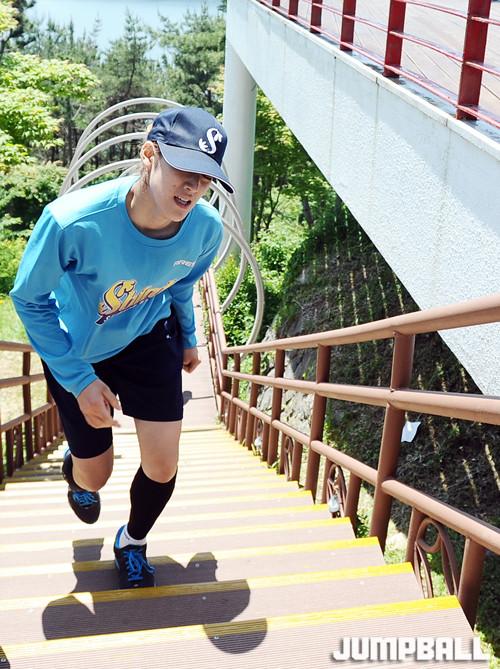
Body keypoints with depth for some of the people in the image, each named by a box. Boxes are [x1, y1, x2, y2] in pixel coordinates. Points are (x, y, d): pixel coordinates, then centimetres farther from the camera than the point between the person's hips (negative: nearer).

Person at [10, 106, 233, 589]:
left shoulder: (206, 228, -24)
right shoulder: (73, 222, -38)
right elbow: (29, 299, -20)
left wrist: (188, 339, 16)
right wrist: (80, 380, -20)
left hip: (149, 340, 3)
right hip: (75, 352, -2)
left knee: (162, 468, -2)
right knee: (96, 476, 10)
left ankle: (133, 541, 34)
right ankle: (75, 468, 52)